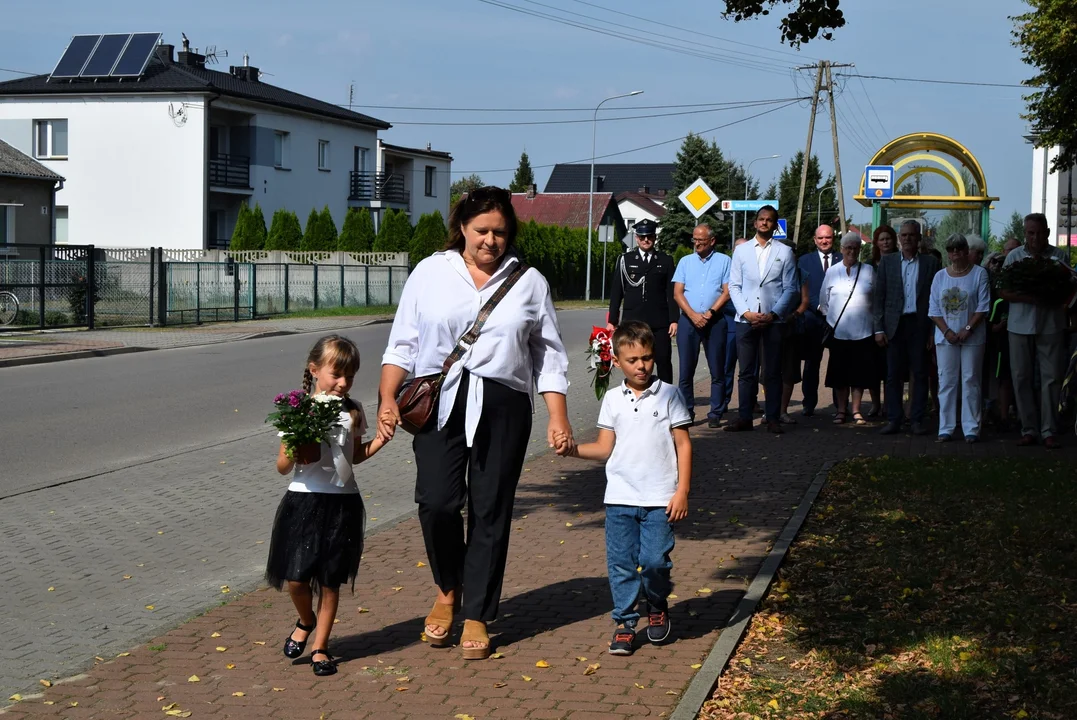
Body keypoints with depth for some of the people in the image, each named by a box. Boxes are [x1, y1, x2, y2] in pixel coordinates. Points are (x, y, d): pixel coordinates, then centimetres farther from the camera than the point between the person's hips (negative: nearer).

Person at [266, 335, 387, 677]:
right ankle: (306, 621, 28)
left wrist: (379, 441, 3)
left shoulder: (353, 412, 5)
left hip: (342, 504, 2)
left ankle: (320, 646, 21)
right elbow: (282, 467, -1)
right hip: (304, 501, -2)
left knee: (331, 580, 6)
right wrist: (294, 452, -22)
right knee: (295, 578, -4)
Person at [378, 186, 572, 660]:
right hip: (439, 401, 0)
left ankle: (477, 617, 15)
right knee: (436, 501, -14)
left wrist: (558, 417, 2)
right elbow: (403, 342, 9)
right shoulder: (431, 272, 8)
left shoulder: (529, 282, 10)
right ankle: (447, 591, 15)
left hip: (502, 406, 0)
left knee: (490, 512, 1)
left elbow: (548, 356, 11)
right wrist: (387, 399, -3)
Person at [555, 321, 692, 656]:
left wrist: (682, 491, -5)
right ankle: (624, 623, 14)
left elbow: (683, 445, 1)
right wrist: (573, 449, -11)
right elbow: (604, 448, 7)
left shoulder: (668, 395, 1)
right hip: (620, 497, 2)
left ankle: (658, 607, 22)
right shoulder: (613, 399, 8)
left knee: (654, 560, -7)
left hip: (660, 499, -2)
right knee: (621, 562, 2)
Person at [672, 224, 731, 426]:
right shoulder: (685, 262, 12)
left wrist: (709, 313, -12)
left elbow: (727, 292, -2)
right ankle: (686, 413, 7)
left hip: (715, 321, -2)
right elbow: (677, 293, 5)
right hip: (688, 321, 2)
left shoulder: (724, 261, 5)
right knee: (686, 370, 1)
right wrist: (693, 315, -9)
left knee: (717, 371, 0)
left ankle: (715, 414, 5)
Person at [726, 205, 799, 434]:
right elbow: (734, 286, 7)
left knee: (773, 372, 1)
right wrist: (746, 312, -7)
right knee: (746, 371, 3)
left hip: (773, 319, -1)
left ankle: (773, 418, 6)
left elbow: (791, 289, 3)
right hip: (746, 319, 1)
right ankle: (744, 417, 6)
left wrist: (773, 314, -9)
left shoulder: (784, 252, 7)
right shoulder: (741, 251, 11)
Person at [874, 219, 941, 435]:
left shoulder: (930, 262, 5)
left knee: (920, 374, 2)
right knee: (894, 375, 2)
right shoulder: (887, 262, 8)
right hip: (895, 325, 1)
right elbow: (878, 297, 6)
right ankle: (893, 420, 7)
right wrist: (878, 328, -1)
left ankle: (918, 421, 7)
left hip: (920, 324, -1)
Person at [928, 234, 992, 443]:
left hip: (972, 338, -2)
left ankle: (971, 429, 1)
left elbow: (983, 306, -4)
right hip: (945, 338, 3)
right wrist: (947, 331, -8)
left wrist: (967, 329, -13)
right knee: (946, 382, 2)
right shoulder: (940, 276, 8)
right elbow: (934, 309, 6)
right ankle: (945, 428, 6)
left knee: (971, 381, -1)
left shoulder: (979, 274, 0)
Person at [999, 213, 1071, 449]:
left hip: (1051, 326, -1)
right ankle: (1029, 430, 10)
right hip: (1020, 326, 1)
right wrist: (1028, 298, -17)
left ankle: (1049, 431, 2)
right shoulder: (1014, 256, 4)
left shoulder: (1059, 256, 3)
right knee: (1022, 379, 3)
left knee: (1051, 378, -2)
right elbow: (1003, 292, 0)